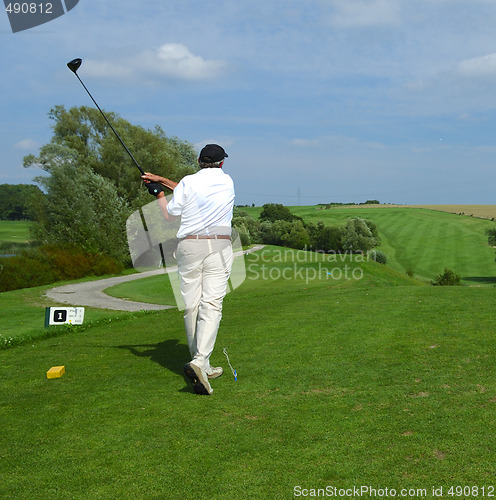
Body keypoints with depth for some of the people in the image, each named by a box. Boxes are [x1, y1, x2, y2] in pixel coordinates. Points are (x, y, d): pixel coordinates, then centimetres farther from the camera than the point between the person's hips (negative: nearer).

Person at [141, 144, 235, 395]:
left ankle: (203, 367, 13)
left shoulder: (188, 182, 1)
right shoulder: (228, 181, 12)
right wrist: (161, 180, 26)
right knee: (211, 305, -8)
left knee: (191, 306, 7)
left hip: (189, 245, -1)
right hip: (219, 247, 1)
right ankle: (200, 361, -26)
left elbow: (171, 213, 6)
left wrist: (158, 193, 23)